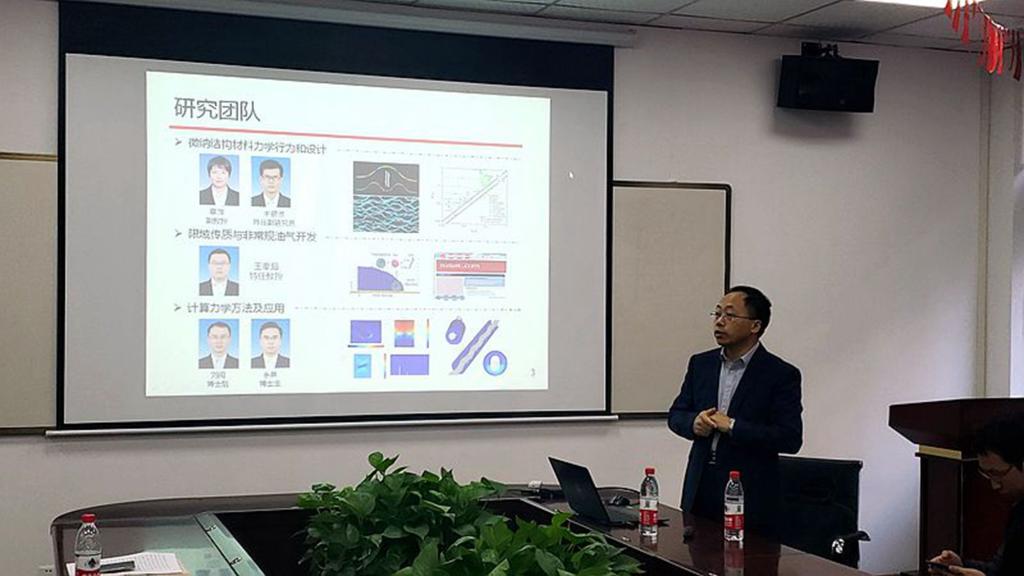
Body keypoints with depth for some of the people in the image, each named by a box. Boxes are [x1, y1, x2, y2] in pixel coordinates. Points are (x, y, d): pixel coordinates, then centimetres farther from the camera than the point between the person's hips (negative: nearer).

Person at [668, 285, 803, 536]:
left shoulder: (782, 374, -6)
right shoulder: (700, 364, 10)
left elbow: (790, 438, -13)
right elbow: (676, 414, 14)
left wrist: (732, 426, -18)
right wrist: (694, 423, -9)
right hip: (700, 491, 4)